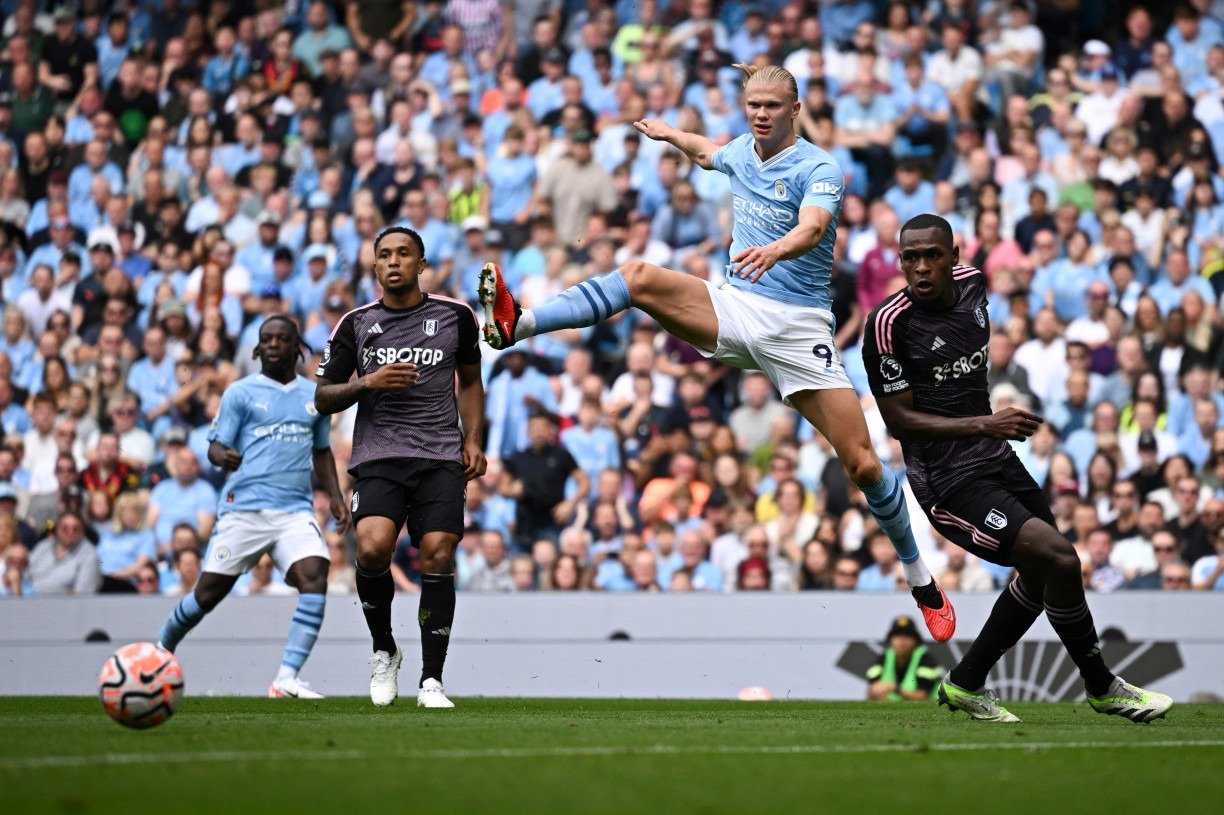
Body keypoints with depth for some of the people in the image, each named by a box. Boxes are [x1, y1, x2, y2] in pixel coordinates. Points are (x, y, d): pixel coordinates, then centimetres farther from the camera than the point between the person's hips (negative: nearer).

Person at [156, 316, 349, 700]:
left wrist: (335, 496, 13)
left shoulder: (314, 395, 14)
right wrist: (223, 457, -25)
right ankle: (161, 648, 30)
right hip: (244, 507, -2)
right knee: (210, 591, 1)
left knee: (314, 574, -22)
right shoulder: (240, 392, 3)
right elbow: (215, 447, -1)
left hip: (296, 510, 2)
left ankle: (287, 679, -25)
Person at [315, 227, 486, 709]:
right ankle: (384, 651, 2)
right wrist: (367, 383, -7)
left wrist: (472, 441, 10)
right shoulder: (356, 324, 8)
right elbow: (323, 398, 11)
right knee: (372, 548, -23)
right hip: (377, 455, -1)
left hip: (441, 457, 1)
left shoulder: (454, 316, 10)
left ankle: (431, 680, -3)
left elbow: (470, 381, 23)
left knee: (438, 557, -11)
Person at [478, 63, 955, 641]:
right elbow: (709, 154, 37)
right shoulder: (741, 153, 9)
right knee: (639, 278, -21)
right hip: (734, 308, 5)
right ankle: (516, 324, -33)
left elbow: (813, 226, -34)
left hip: (797, 325, -5)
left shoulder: (819, 168, -11)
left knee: (862, 463, -9)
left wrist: (774, 249, -52)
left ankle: (923, 584, 7)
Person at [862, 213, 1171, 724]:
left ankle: (966, 684, 30)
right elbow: (898, 420, -17)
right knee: (1059, 559, -19)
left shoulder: (972, 284, 2)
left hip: (994, 457, 9)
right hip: (948, 480, -9)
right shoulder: (889, 324, -19)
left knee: (1040, 577, 18)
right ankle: (1101, 687, 0)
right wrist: (985, 424, -23)